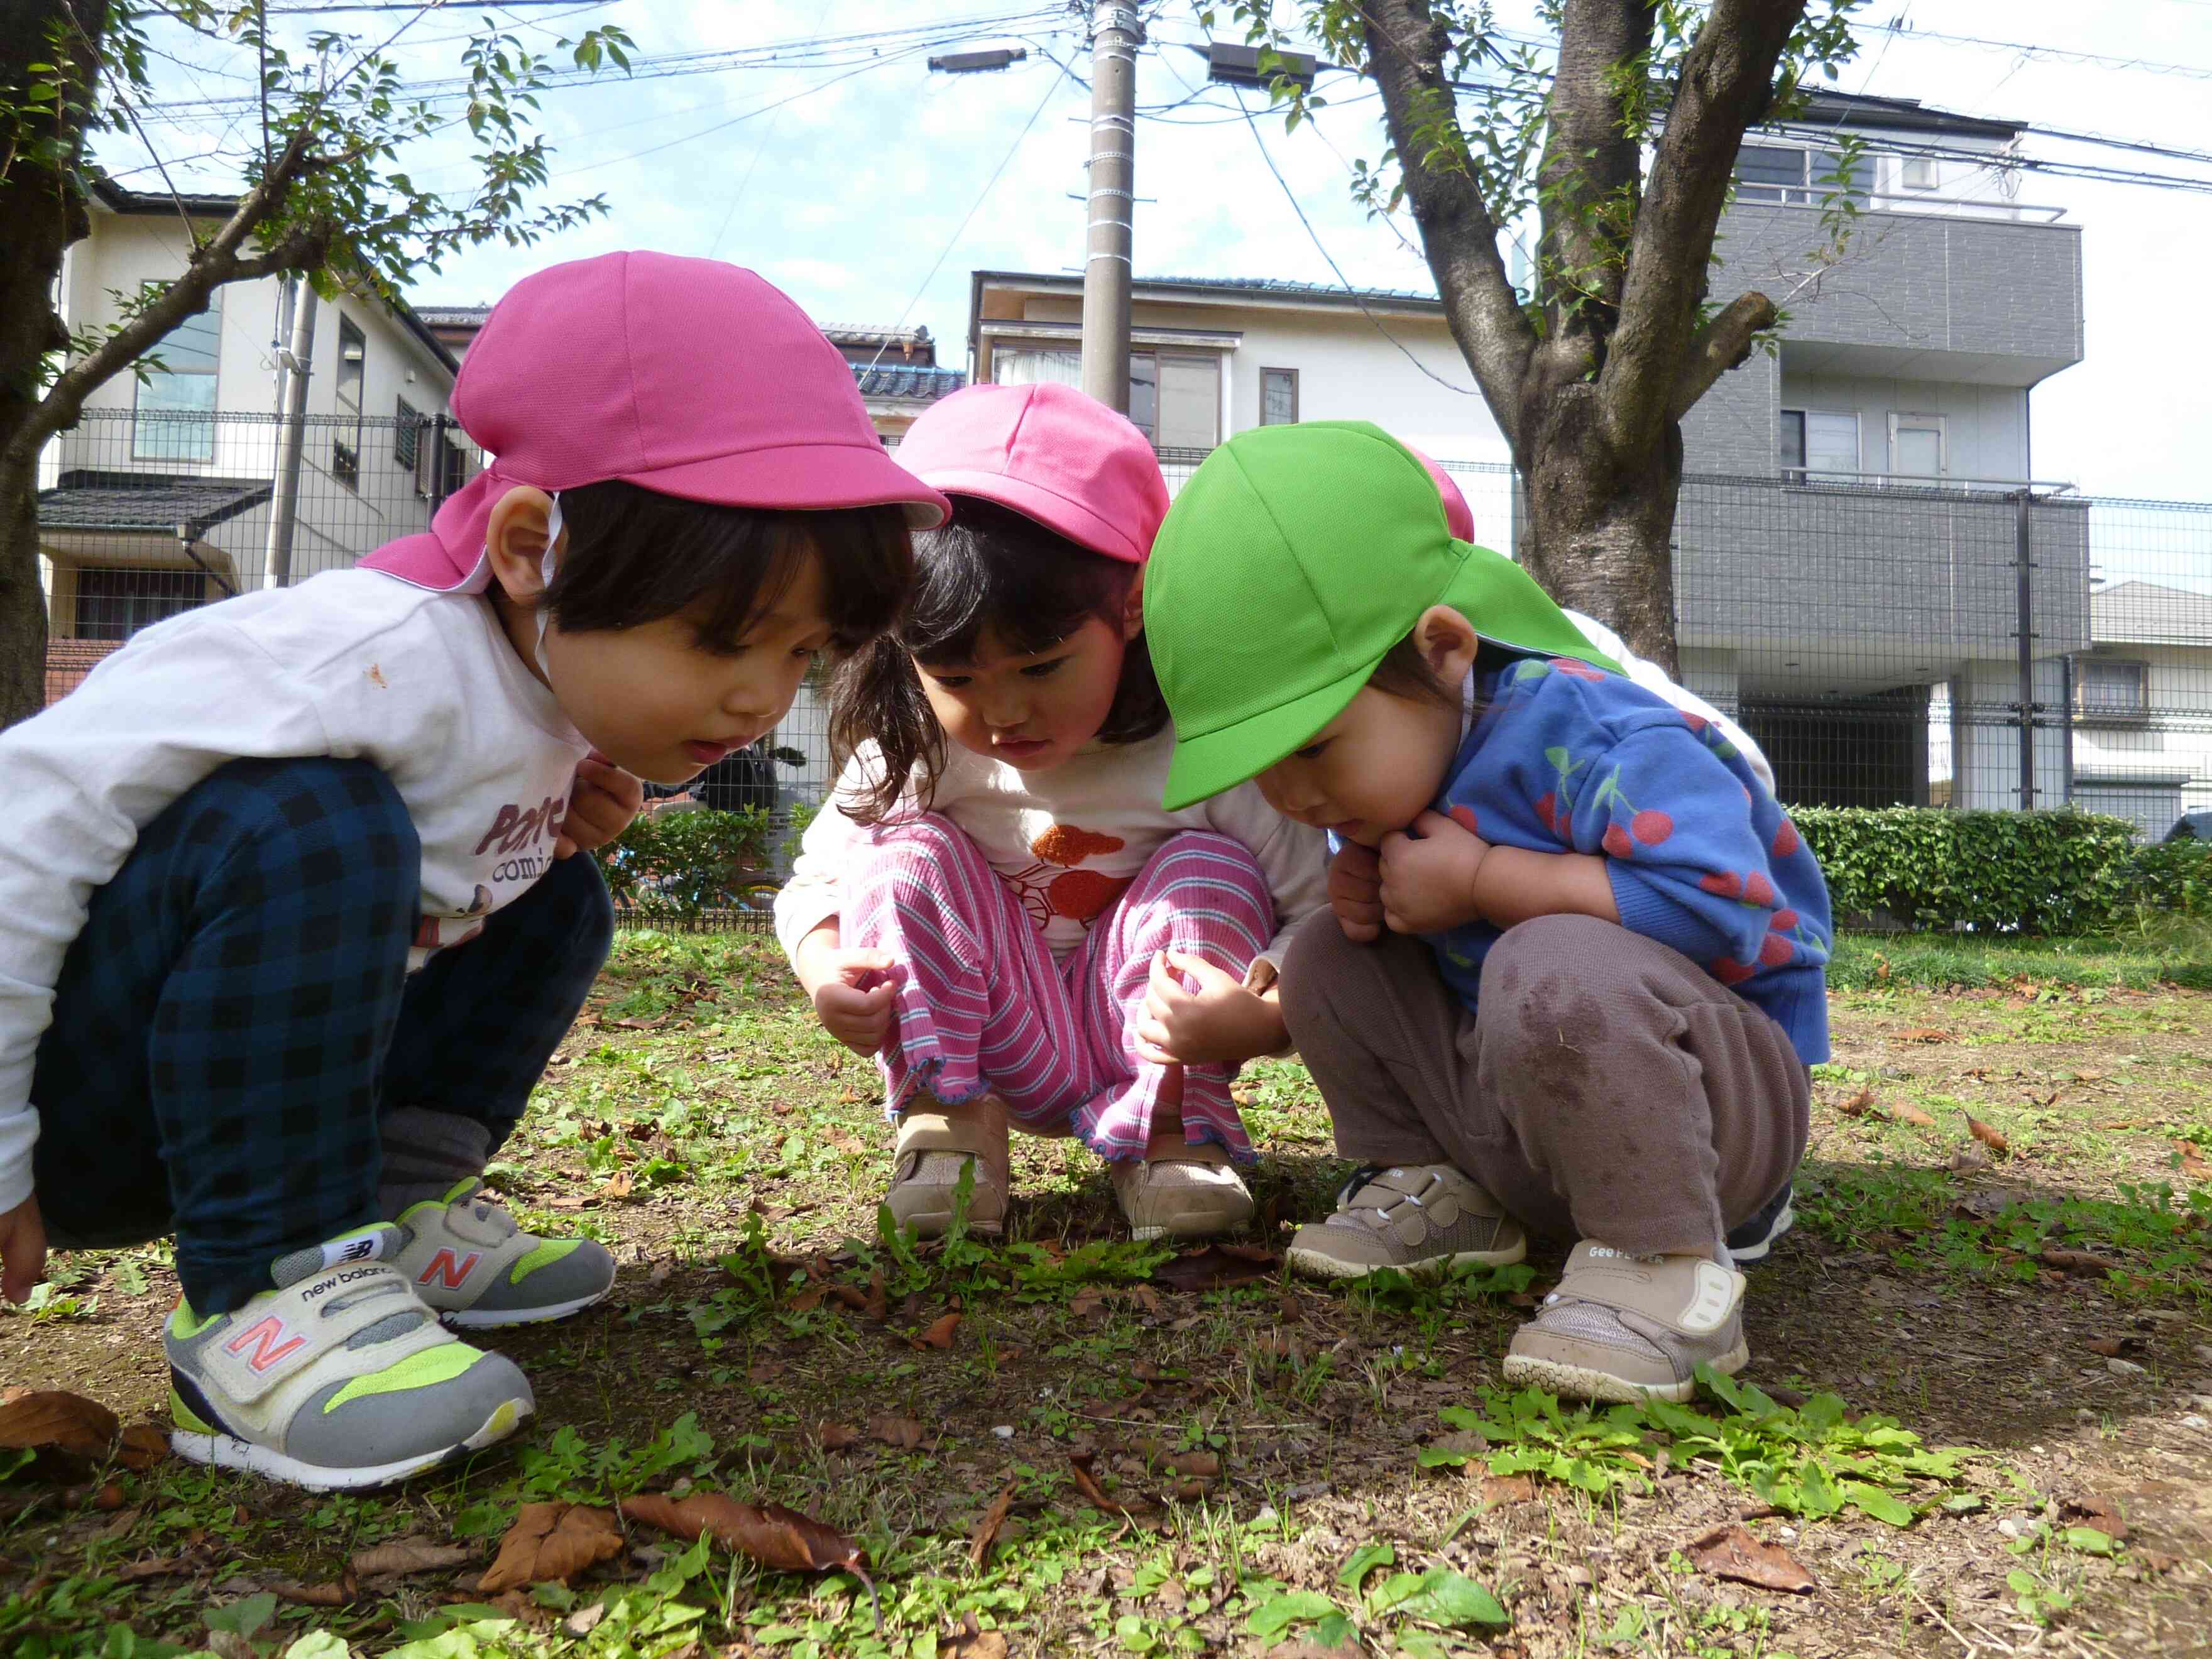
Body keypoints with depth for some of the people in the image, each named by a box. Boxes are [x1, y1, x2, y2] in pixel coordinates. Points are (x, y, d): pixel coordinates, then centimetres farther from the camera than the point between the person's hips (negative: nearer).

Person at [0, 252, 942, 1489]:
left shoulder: (565, 667, -1)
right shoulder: (385, 662, -30)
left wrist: (560, 824, -7)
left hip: (274, 1059, 8)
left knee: (553, 906, 5)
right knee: (307, 825, -33)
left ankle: (391, 1217, 5)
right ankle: (262, 1288, -23)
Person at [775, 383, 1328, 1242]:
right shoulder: (913, 757, -15)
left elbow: (1324, 919, -21)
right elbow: (814, 882, -1)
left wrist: (1254, 1018, -41)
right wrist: (826, 974, -24)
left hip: (1156, 1044, -1)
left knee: (1206, 867, -24)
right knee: (908, 856, -19)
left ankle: (1171, 1129, -12)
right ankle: (945, 1118, -10)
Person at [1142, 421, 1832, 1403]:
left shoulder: (1574, 730, -25)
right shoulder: (1389, 763, 2)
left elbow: (1722, 901, -37)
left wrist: (1481, 881, -30)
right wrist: (1370, 894, -6)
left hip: (1721, 1093, -8)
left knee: (1554, 967, -38)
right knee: (1327, 956, 2)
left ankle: (1663, 1267, -23)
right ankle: (1442, 1191, 8)